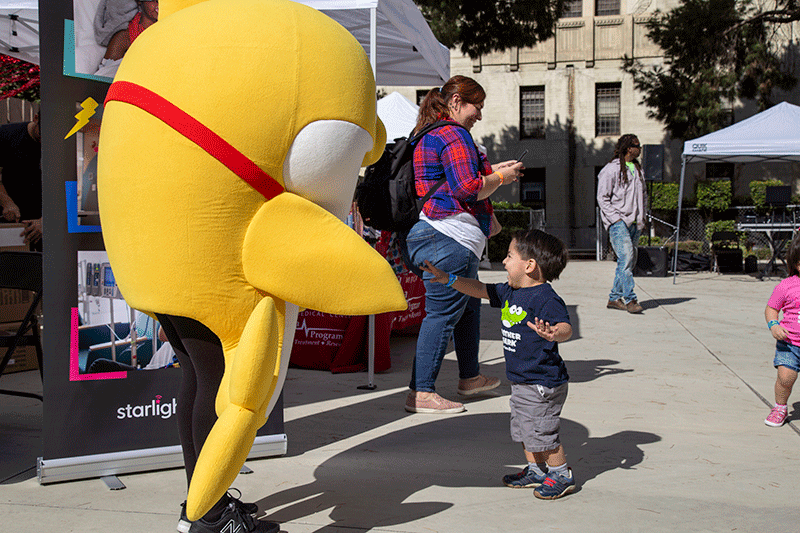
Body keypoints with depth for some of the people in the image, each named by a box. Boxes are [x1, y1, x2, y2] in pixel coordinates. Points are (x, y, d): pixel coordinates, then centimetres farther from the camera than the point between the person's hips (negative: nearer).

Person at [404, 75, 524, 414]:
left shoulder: (428, 136, 20)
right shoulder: (454, 135, -12)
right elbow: (467, 189, -20)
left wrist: (491, 171, 21)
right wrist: (499, 178, -4)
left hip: (434, 233, 11)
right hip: (450, 237, -11)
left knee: (468, 307, 20)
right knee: (442, 314, -9)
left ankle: (470, 377, 31)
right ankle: (421, 393, -7)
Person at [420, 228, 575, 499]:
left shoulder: (546, 299, -21)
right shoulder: (509, 292, 7)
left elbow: (566, 328, -32)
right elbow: (480, 289, 17)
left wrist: (552, 333, -54)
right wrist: (448, 279, 12)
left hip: (543, 383, -10)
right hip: (521, 382, 10)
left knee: (542, 432, -1)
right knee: (523, 430, 19)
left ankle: (561, 474, 17)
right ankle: (536, 470, 34)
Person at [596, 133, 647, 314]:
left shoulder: (638, 169, 17)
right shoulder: (611, 169, -6)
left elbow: (643, 195, 27)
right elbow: (602, 198, -7)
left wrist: (642, 217, 15)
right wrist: (616, 219, -14)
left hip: (635, 224, 8)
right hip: (618, 222, -7)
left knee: (630, 262, 6)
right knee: (626, 259, -17)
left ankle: (614, 298, 13)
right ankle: (630, 299, -17)